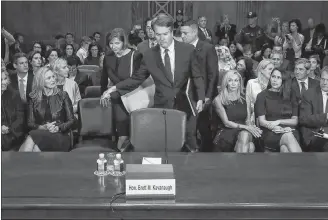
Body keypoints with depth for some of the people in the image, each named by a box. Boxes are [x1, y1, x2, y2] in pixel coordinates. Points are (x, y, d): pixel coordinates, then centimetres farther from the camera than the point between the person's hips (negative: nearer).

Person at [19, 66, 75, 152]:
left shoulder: (62, 95, 8)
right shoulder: (34, 98, 13)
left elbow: (71, 120, 6)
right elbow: (30, 123, 9)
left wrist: (58, 128, -13)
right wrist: (42, 127, -12)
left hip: (59, 135, -1)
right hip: (40, 133, 2)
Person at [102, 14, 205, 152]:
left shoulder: (187, 50, -3)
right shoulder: (149, 55, 0)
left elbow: (197, 76, 3)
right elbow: (137, 79, 6)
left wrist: (200, 98, -7)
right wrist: (115, 89, -2)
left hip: (184, 106, 0)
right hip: (162, 107, 1)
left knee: (189, 144, 8)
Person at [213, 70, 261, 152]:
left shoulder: (244, 97, 11)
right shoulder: (219, 100, 1)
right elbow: (226, 123, -6)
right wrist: (246, 127, -17)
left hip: (244, 132, 3)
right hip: (226, 133, -3)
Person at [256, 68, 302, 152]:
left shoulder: (289, 96, 20)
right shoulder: (262, 96, 11)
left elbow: (295, 121, 14)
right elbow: (262, 121, 1)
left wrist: (279, 121, -6)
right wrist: (280, 129, -15)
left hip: (289, 131, 2)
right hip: (270, 132, -2)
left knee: (284, 148, -36)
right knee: (287, 136, -38)